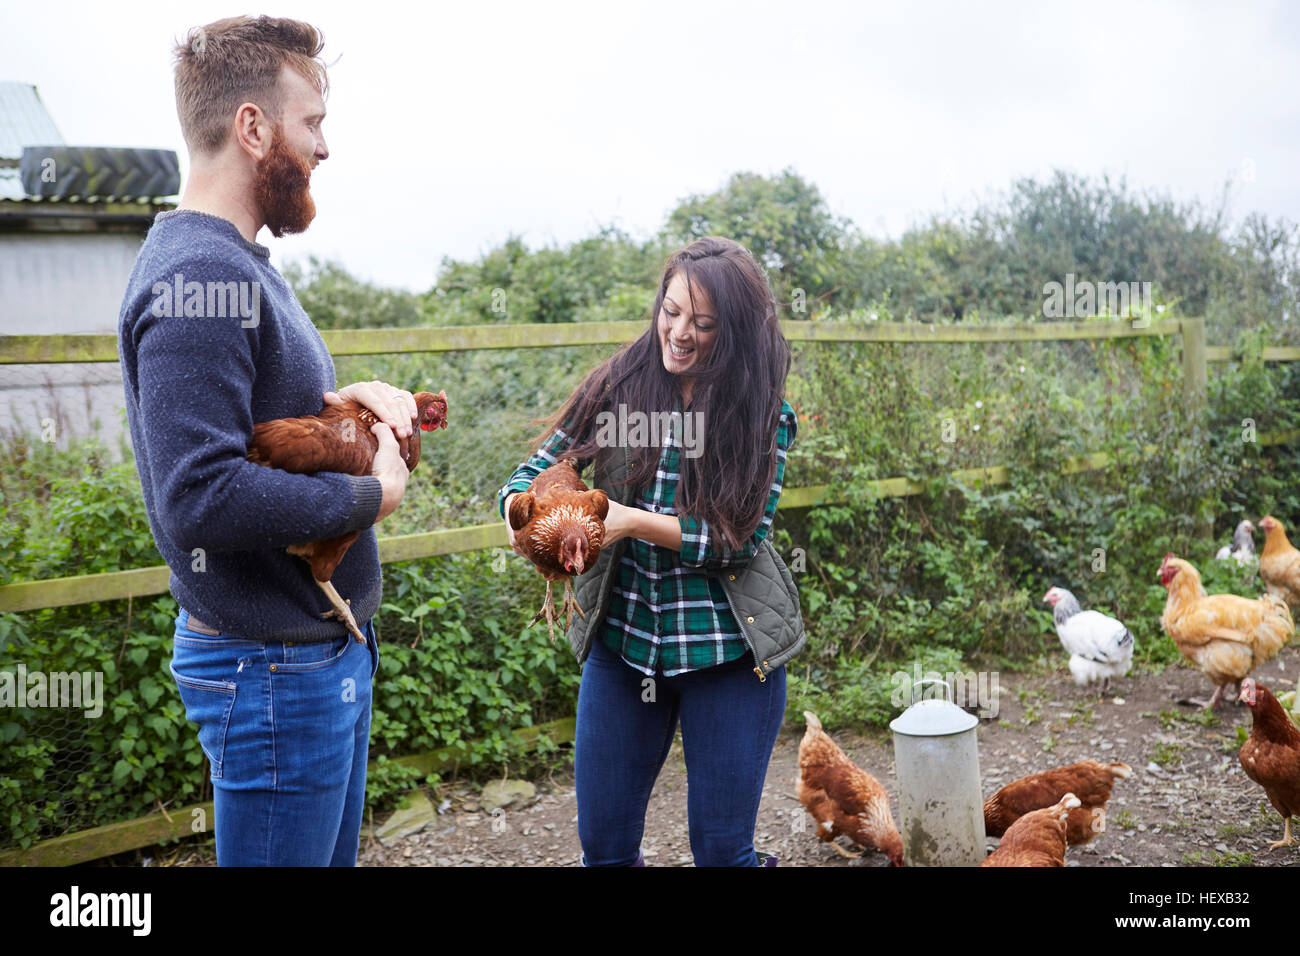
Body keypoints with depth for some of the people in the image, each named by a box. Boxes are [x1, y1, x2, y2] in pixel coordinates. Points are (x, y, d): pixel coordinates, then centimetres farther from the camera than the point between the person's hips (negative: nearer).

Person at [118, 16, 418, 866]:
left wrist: (343, 399, -1)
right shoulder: (199, 278, -22)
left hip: (324, 649, 10)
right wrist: (371, 495, -18)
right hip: (275, 668, -10)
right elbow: (200, 498, -30)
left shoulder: (238, 264, 11)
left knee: (332, 855, 23)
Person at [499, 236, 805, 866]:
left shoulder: (765, 412, -6)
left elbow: (740, 538, -12)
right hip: (621, 639, 3)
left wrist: (634, 521, -23)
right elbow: (533, 472, 2)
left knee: (721, 848, 8)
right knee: (602, 846, 12)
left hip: (728, 649, -2)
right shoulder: (617, 386, 0)